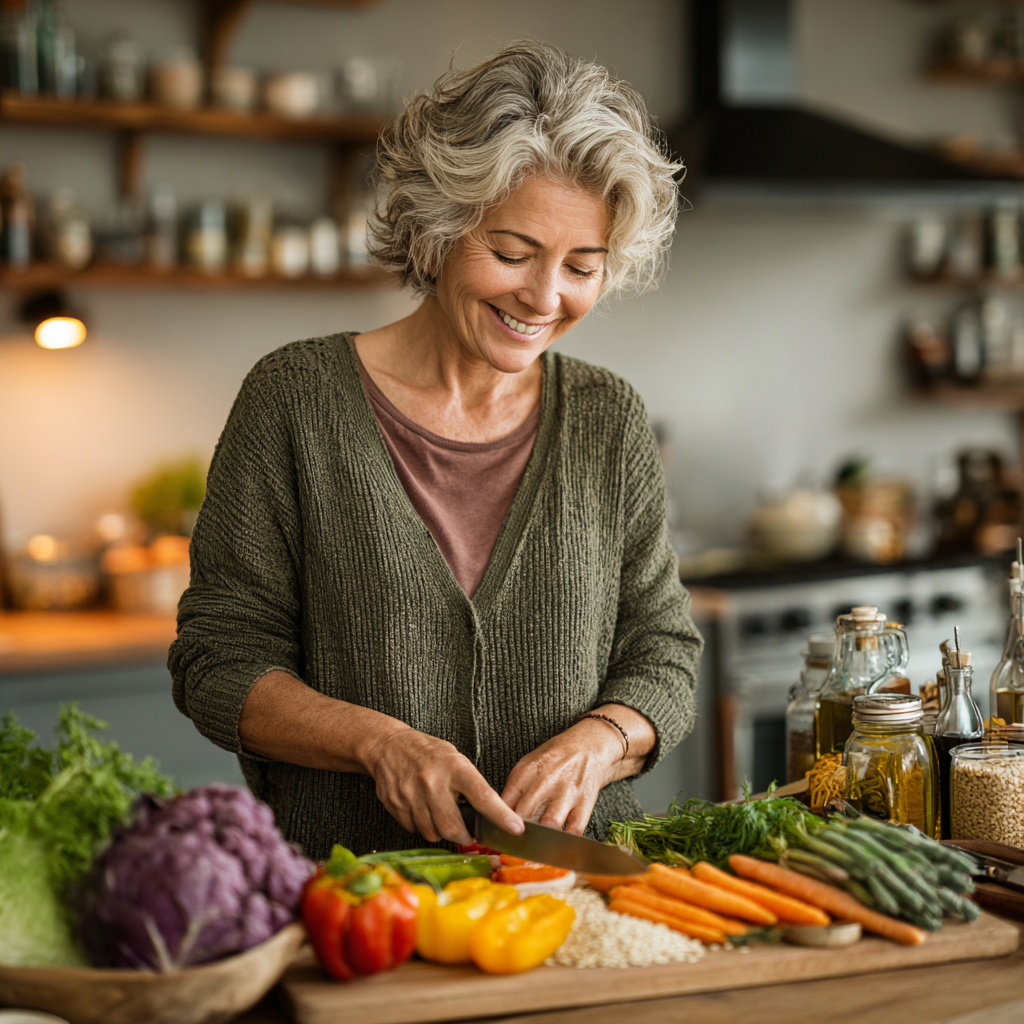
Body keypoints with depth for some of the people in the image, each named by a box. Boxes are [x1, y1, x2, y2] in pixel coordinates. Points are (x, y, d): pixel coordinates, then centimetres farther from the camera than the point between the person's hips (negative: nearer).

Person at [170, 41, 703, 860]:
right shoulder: (298, 398, -1)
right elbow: (219, 659, 0)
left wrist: (596, 743, -11)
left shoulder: (610, 422, 8)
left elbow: (662, 657, 11)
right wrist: (378, 740, -17)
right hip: (344, 881, -3)